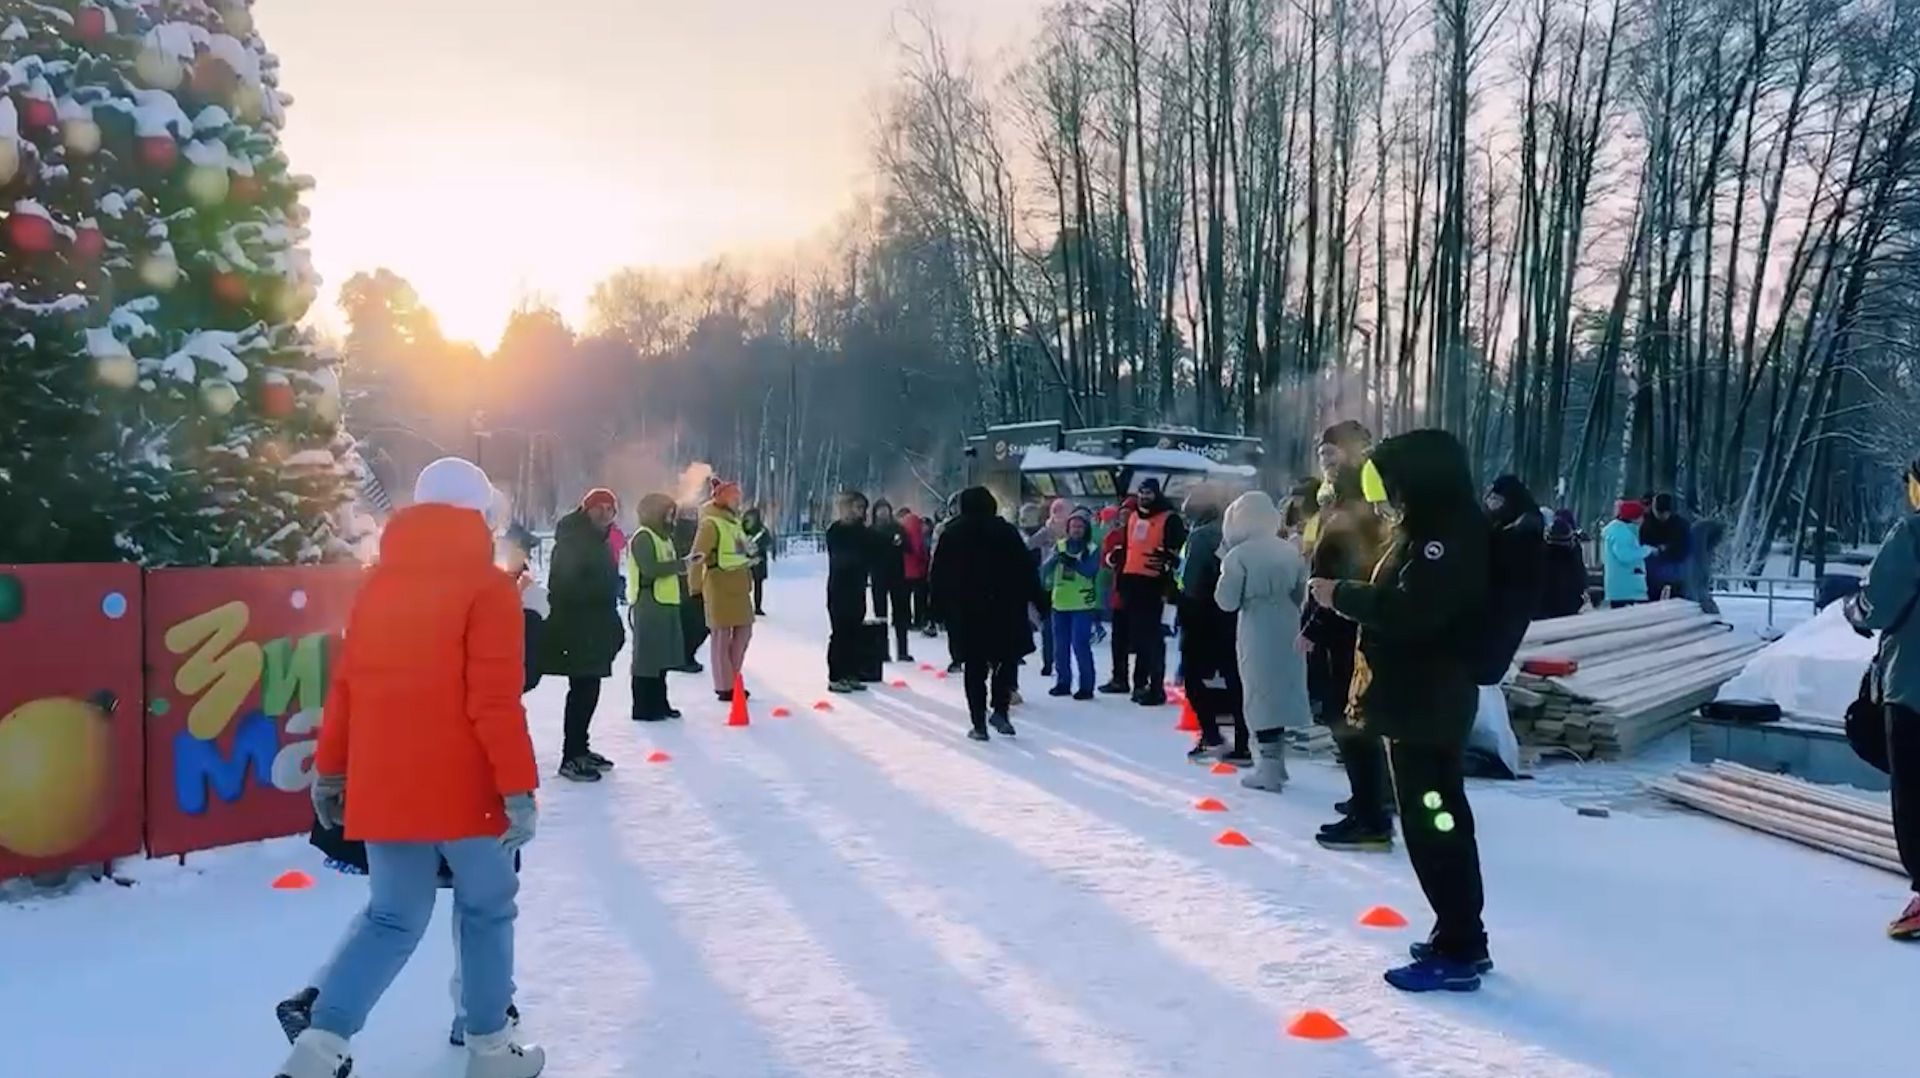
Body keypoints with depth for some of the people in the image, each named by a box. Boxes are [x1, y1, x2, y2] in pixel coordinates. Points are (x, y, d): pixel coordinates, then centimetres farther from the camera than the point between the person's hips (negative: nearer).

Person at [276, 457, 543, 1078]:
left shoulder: (378, 583, 9)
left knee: (393, 917, 15)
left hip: (382, 786, 5)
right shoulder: (486, 586, -9)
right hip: (463, 787, -5)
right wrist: (519, 789, -14)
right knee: (487, 910, 14)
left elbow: (345, 685, 10)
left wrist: (330, 770, 17)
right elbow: (495, 700, -16)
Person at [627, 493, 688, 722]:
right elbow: (650, 569, -23)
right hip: (649, 605, -10)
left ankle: (659, 704, 22)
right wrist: (681, 564, -18)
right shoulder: (643, 537, -11)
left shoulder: (664, 537, 21)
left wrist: (682, 565, 5)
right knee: (647, 658, -6)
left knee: (662, 657, 13)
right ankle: (643, 708, -2)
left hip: (665, 604, 10)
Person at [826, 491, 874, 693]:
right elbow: (840, 558, -13)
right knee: (839, 633, -4)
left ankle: (852, 675, 14)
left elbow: (870, 555, 10)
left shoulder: (861, 531, 11)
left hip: (857, 588, 6)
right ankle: (835, 678, -1)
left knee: (854, 633, 8)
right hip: (839, 588, -6)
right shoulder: (835, 530, -6)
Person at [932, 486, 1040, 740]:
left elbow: (939, 576, 4)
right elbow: (1026, 570, -3)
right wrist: (1035, 598, 1)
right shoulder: (1006, 531, 1)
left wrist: (941, 609, 9)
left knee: (975, 668, 5)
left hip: (965, 611, 1)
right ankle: (999, 710, 1)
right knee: (1008, 659, 14)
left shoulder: (952, 535, 5)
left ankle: (979, 724, 3)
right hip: (1005, 609, -1)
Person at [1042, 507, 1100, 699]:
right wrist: (1054, 559, -26)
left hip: (1082, 605, -4)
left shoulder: (1092, 550, -3)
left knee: (1080, 645, -9)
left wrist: (1072, 562, -34)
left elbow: (1090, 571, -19)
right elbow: (1045, 569, -4)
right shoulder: (1059, 546, 6)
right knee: (1060, 646, 11)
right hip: (1060, 603, 4)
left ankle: (1086, 686, -1)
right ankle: (1063, 682, 24)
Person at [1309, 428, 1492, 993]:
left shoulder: (1450, 534, -19)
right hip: (1420, 698, 11)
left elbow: (1409, 611, -27)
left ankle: (1456, 951, 1)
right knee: (1438, 817, 17)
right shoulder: (1431, 529, 13)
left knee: (1432, 822, -6)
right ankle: (1462, 938, 27)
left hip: (1428, 702, -11)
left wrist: (1341, 595, -16)